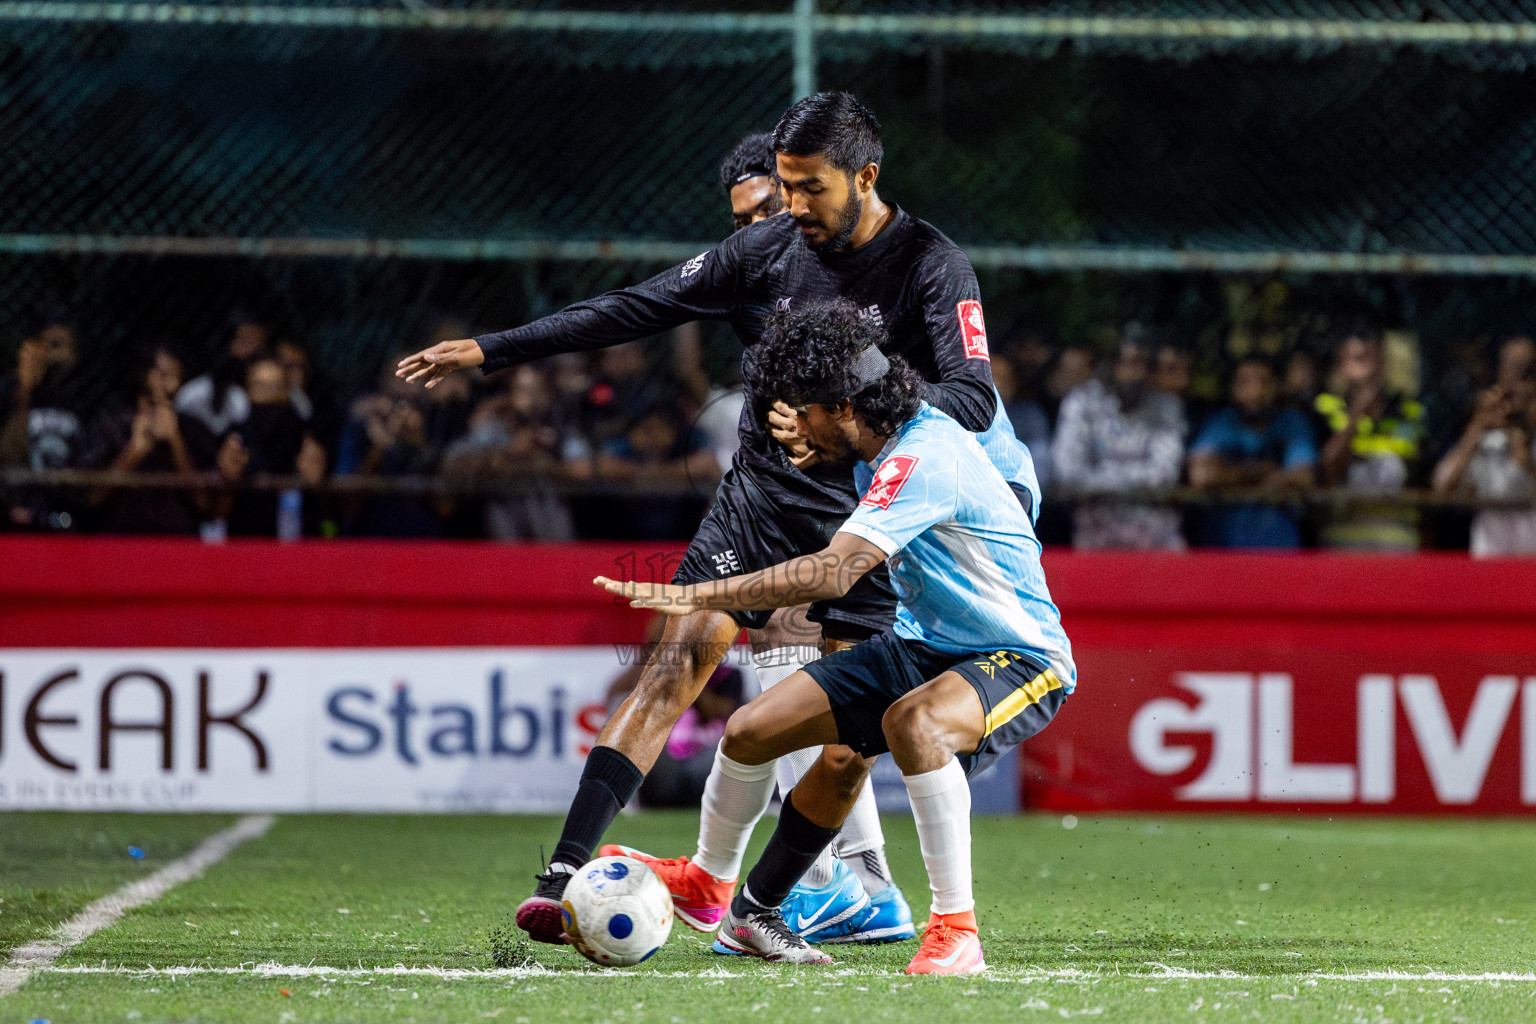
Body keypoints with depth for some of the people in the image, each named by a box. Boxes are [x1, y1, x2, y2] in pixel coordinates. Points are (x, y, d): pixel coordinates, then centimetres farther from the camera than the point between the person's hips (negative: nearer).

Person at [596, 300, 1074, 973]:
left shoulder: (923, 460, -27)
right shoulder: (883, 449, 3)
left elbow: (832, 573, -38)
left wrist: (694, 595, -38)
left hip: (1022, 659, -9)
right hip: (923, 645, 9)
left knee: (912, 720, -42)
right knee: (751, 731, 2)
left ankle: (956, 931, -34)